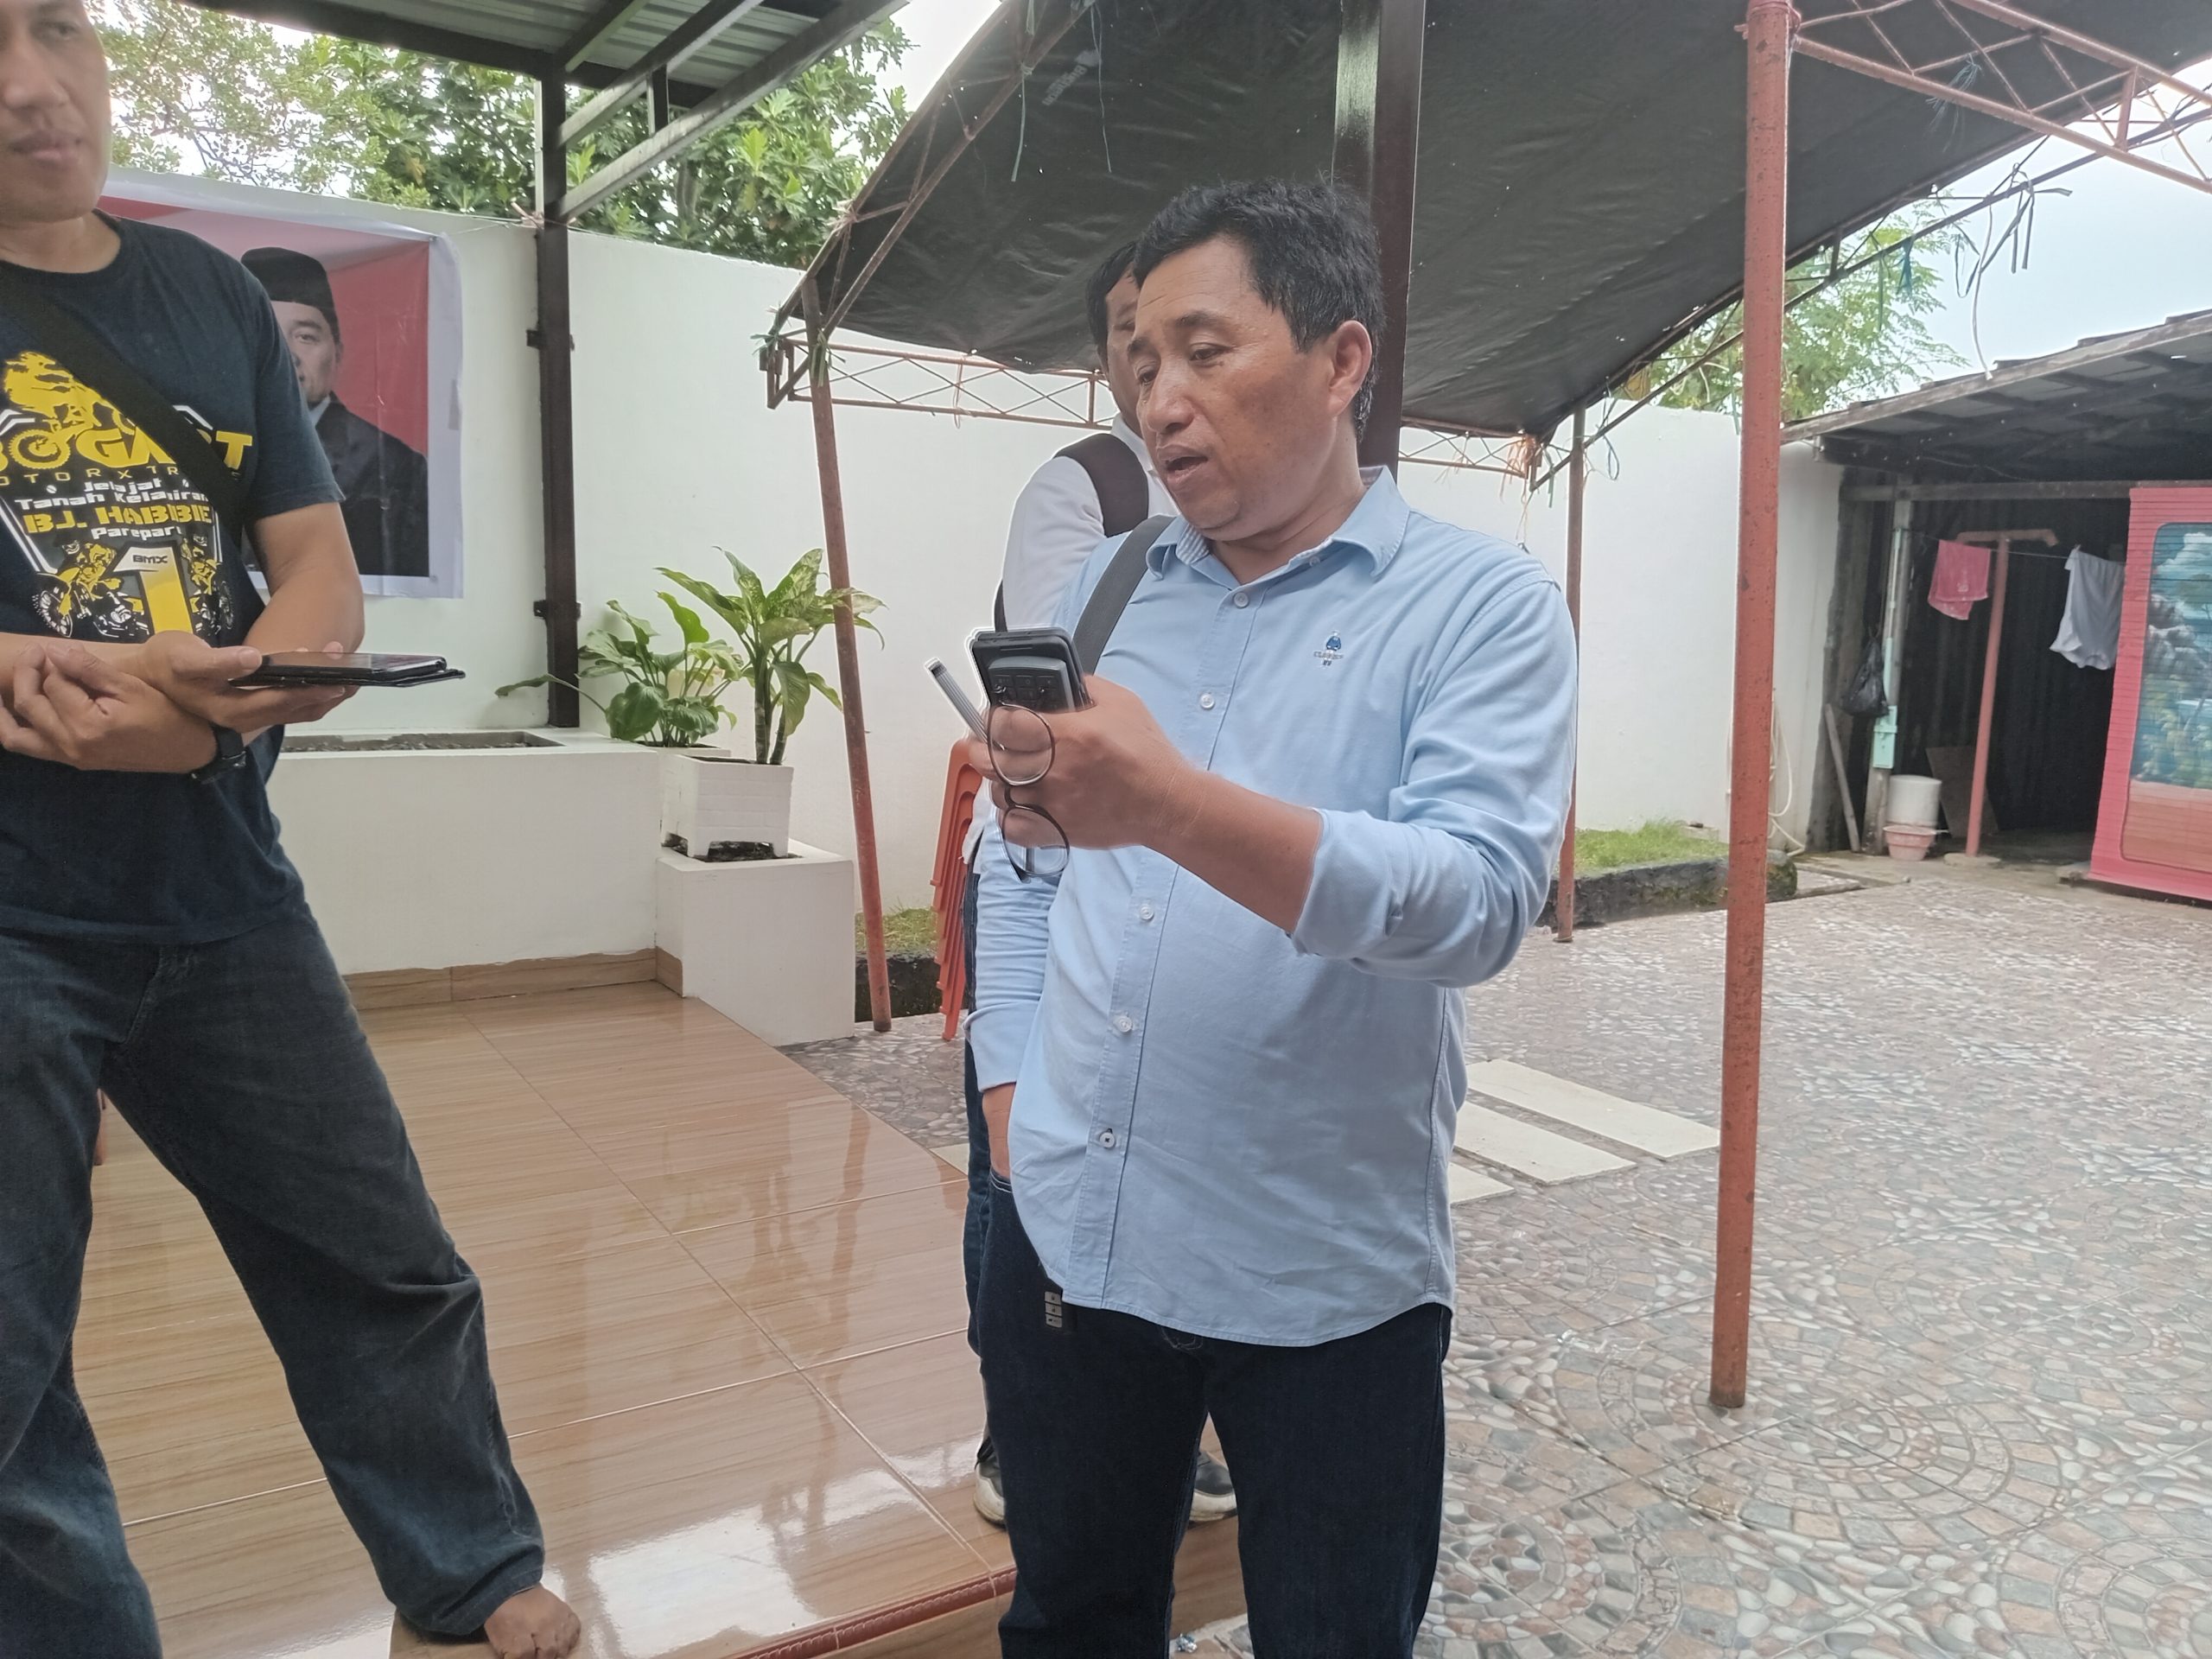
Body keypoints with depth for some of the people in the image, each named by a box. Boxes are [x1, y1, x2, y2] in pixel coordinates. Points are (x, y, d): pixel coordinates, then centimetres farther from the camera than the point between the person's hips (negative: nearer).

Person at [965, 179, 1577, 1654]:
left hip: (1324, 1283, -4)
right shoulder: (1108, 588, 7)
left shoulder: (1484, 607, -8)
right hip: (1065, 1243, 5)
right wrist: (1013, 1120, 3)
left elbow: (1481, 898, -23)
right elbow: (1020, 877, 10)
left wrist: (1173, 806, -36)